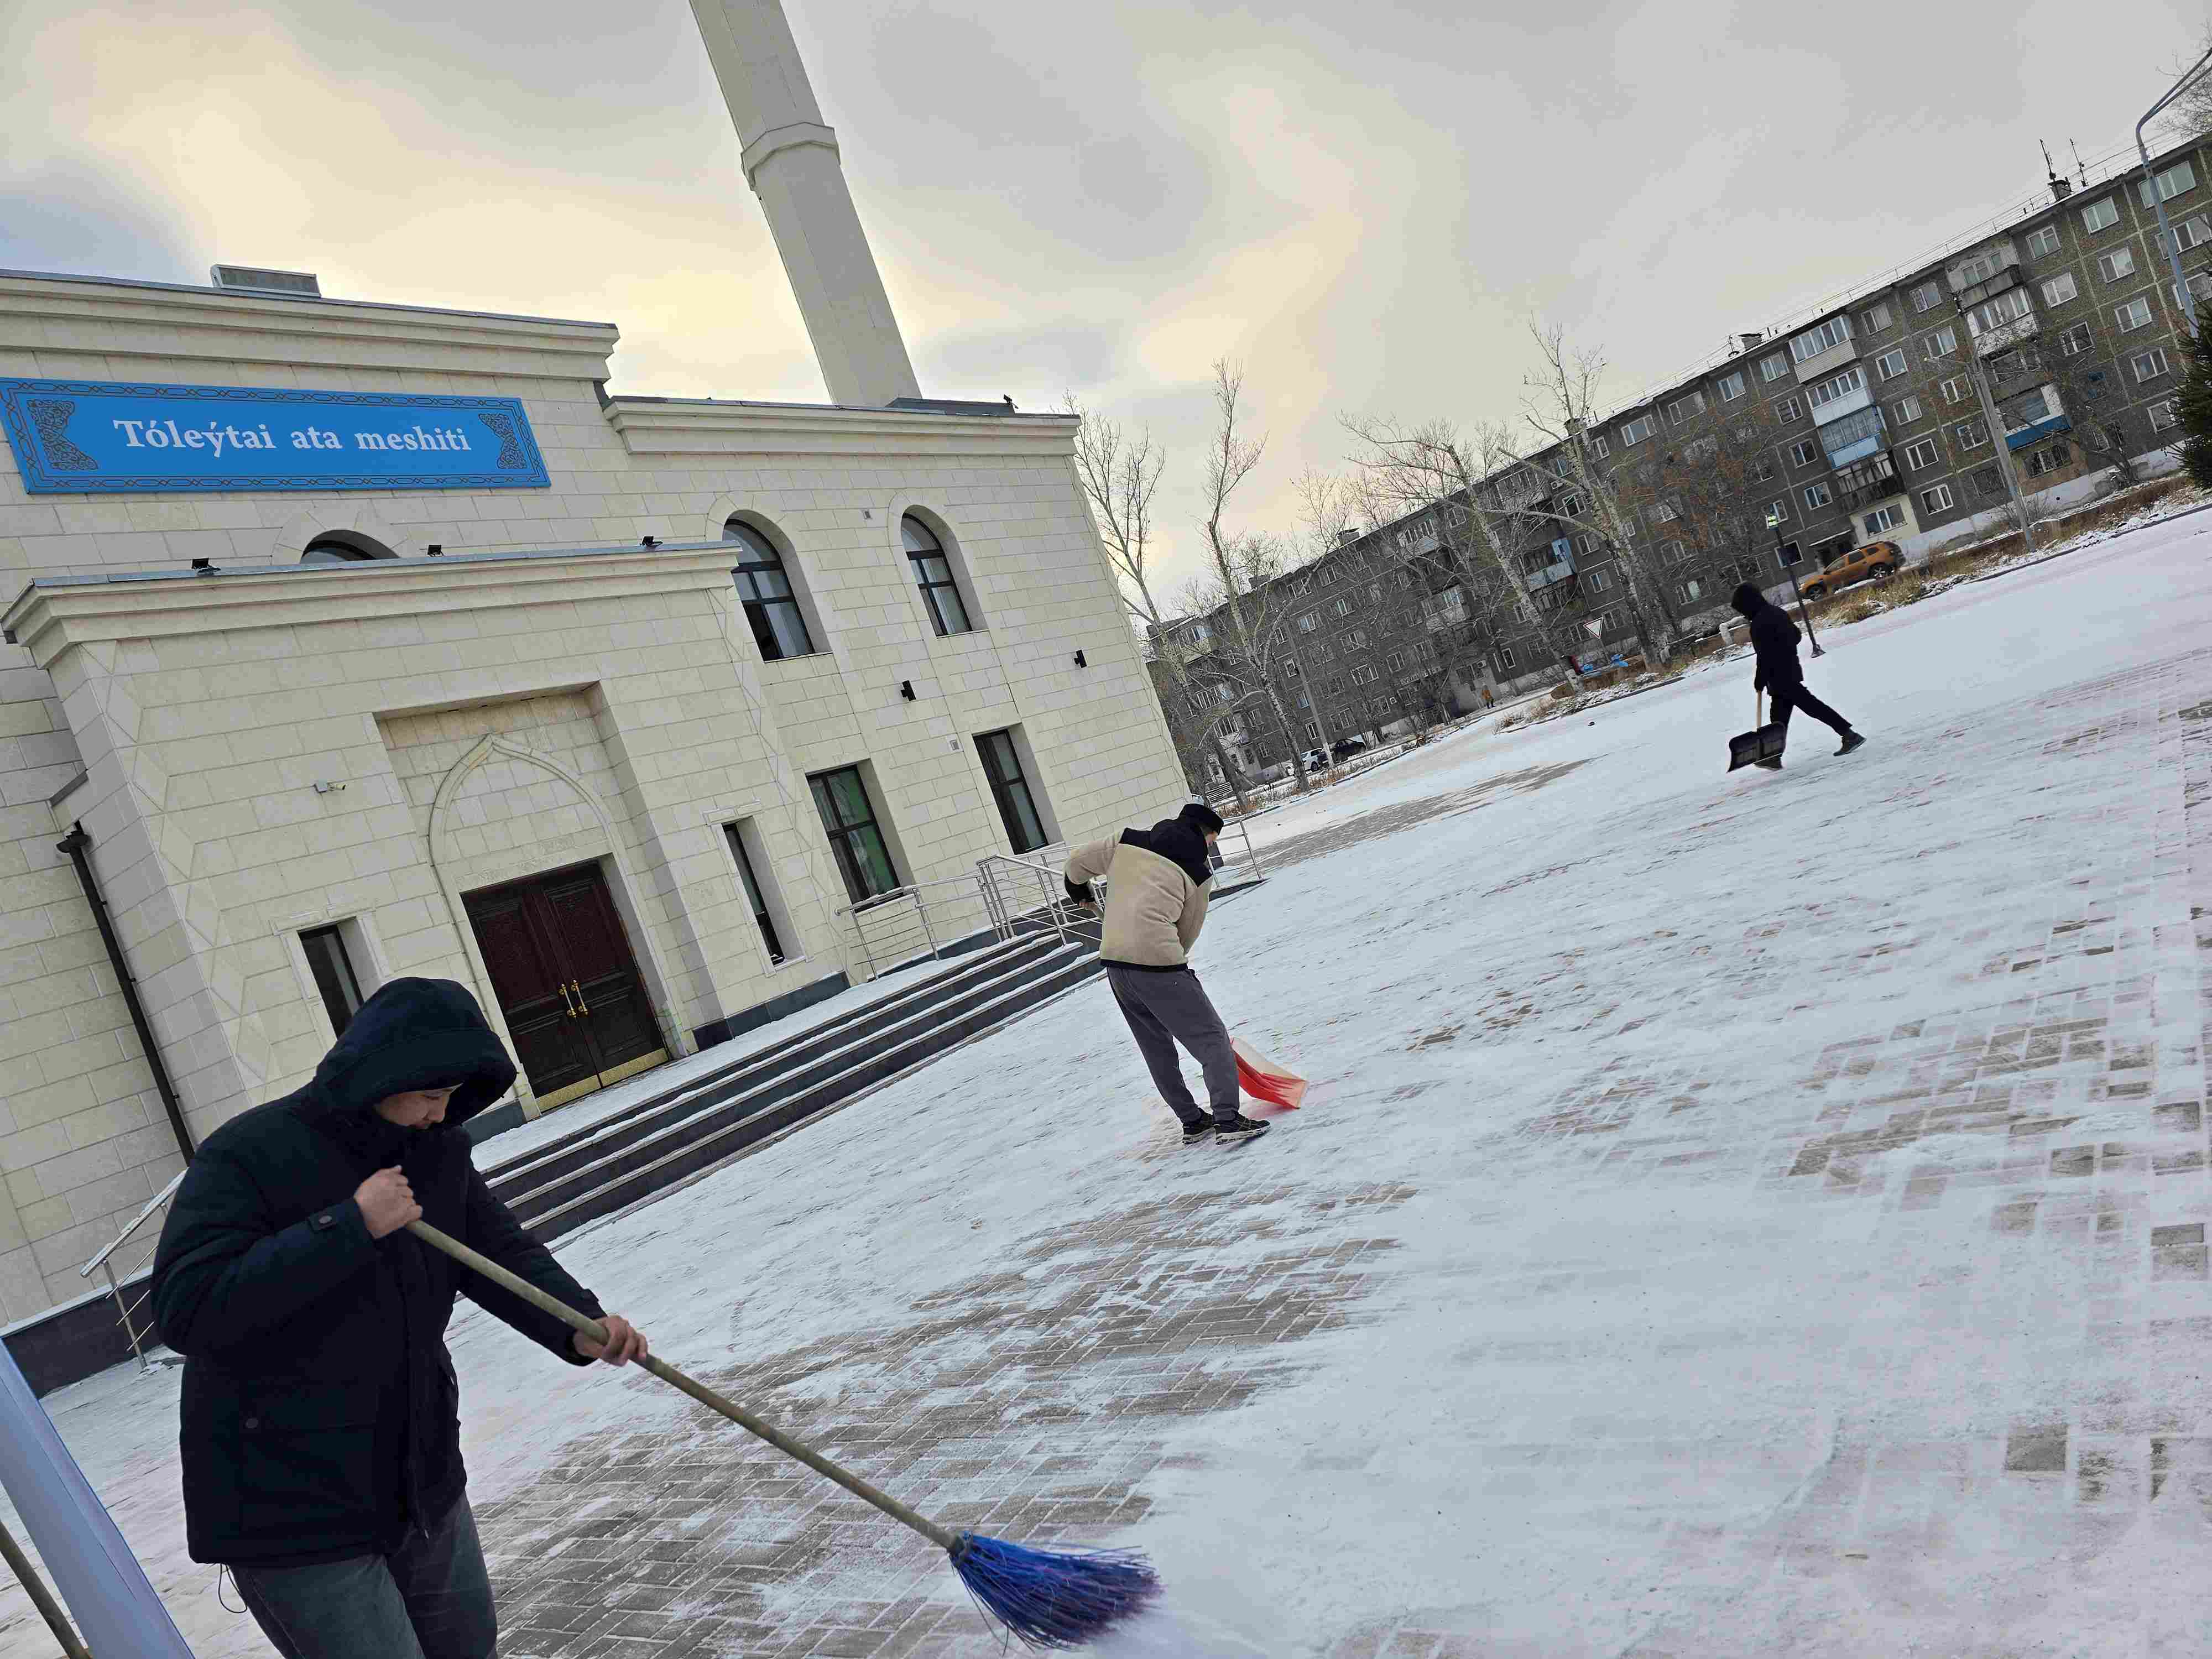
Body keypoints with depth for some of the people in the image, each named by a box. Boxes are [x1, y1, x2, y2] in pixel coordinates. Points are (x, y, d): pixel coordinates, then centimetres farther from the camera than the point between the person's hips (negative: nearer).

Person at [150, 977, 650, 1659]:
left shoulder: (436, 1150, 1)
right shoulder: (245, 1157, -19)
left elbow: (503, 1252, 1)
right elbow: (188, 1310, -28)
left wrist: (578, 1326, -18)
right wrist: (351, 1226, -31)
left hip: (425, 1489, 7)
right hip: (293, 1517, -7)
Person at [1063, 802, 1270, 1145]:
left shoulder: (1127, 842, 12)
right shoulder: (1198, 871, 3)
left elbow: (1078, 861, 18)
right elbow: (1189, 930, 9)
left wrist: (1078, 887, 39)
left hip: (1114, 959, 6)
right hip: (1158, 960, -6)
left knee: (1156, 1047, 18)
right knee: (1211, 1038, 2)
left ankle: (1192, 1122, 24)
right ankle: (1227, 1120, -8)